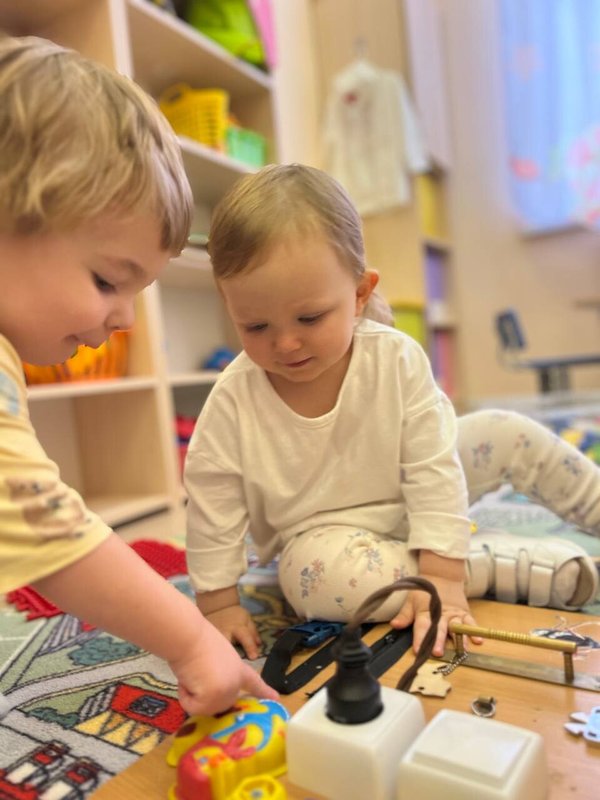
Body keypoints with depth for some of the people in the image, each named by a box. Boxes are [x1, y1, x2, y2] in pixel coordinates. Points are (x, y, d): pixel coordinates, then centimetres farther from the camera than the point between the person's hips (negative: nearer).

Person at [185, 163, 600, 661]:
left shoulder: (398, 359, -21)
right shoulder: (234, 400, -21)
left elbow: (433, 470, -18)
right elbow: (212, 502, -12)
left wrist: (442, 574, -22)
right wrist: (218, 601, -8)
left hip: (408, 512, 2)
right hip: (316, 538, -1)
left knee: (505, 434, -6)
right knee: (318, 571, -36)